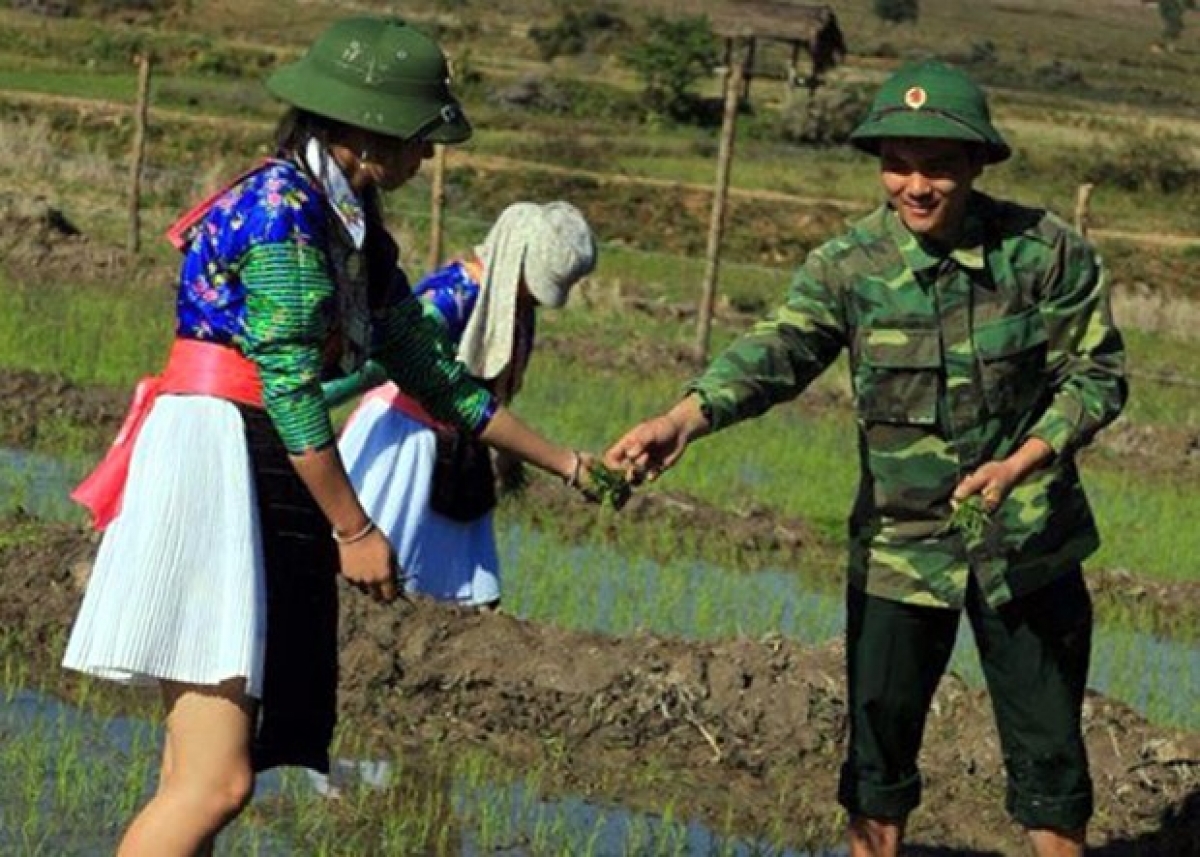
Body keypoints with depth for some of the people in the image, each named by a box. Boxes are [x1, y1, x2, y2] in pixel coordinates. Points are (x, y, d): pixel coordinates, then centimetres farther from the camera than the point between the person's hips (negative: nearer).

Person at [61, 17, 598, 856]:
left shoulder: (354, 232, 19)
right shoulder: (282, 205, -10)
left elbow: (433, 373, 26)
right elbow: (289, 381, -16)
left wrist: (565, 462, 29)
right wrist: (353, 528, -13)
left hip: (275, 487, 9)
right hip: (218, 474, -9)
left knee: (205, 780, 2)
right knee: (215, 781, -17)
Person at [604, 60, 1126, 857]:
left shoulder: (1048, 252, -11)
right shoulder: (849, 265, -11)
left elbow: (1099, 373, -6)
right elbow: (775, 352, -25)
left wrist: (1023, 462, -22)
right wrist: (683, 419, -44)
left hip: (1029, 542, -1)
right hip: (899, 544, 1)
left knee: (1048, 747, 9)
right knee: (879, 742, 9)